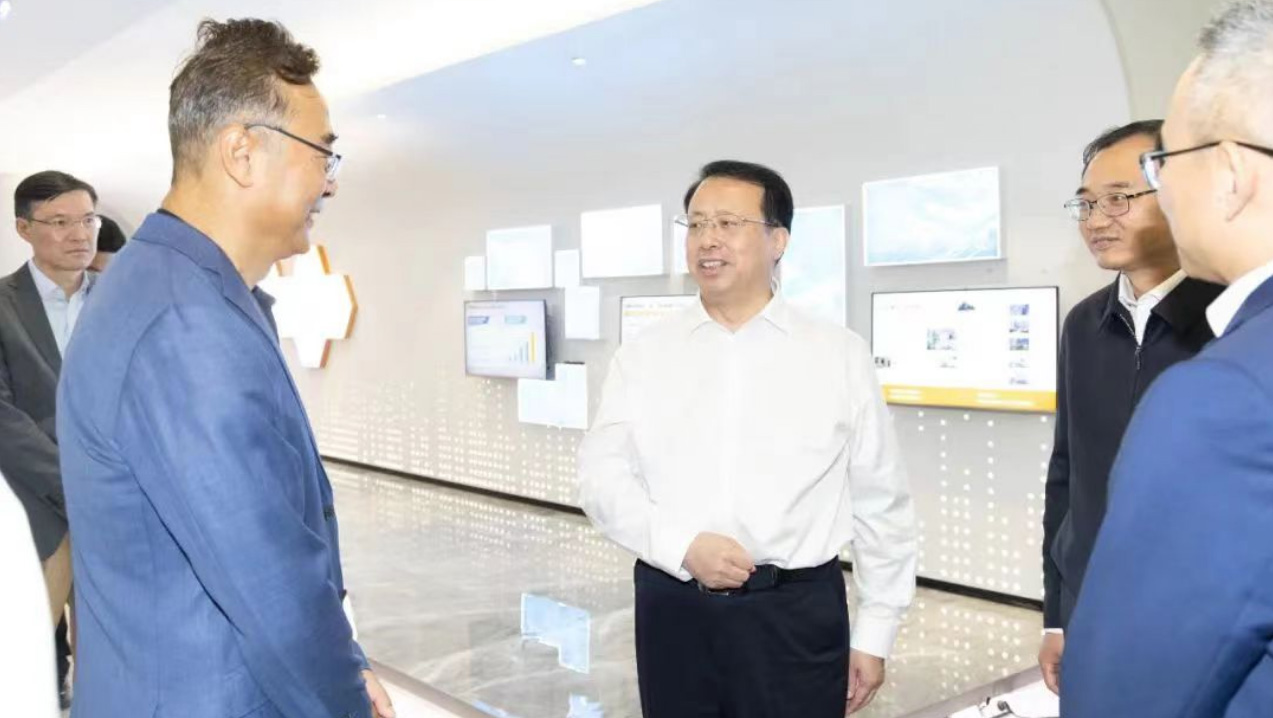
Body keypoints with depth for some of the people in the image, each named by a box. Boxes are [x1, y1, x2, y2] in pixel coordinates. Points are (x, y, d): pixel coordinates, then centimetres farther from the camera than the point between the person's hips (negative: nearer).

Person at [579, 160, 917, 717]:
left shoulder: (840, 356, 0)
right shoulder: (642, 357, 4)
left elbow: (880, 505, 2)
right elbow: (602, 477, -1)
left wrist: (875, 634, 2)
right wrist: (682, 545, -16)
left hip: (796, 615, -1)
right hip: (672, 611, 2)